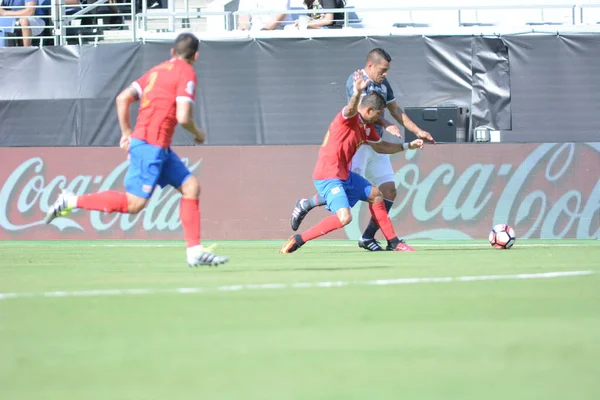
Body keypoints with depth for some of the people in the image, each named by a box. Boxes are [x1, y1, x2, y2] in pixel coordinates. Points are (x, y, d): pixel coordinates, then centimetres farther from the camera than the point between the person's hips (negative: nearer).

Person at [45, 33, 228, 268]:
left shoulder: (158, 70, 17)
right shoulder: (186, 73, -7)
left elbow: (123, 98, 13)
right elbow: (183, 117, -16)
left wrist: (126, 132, 18)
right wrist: (198, 134, 3)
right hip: (151, 145, -9)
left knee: (191, 187, 9)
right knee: (134, 203, -9)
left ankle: (195, 251, 6)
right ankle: (72, 201, -6)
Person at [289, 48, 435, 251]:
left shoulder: (383, 83, 15)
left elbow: (395, 110, 22)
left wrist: (418, 132, 18)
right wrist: (386, 125, -35)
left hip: (376, 145, 8)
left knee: (389, 192, 0)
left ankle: (367, 238, 9)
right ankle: (305, 205, 7)